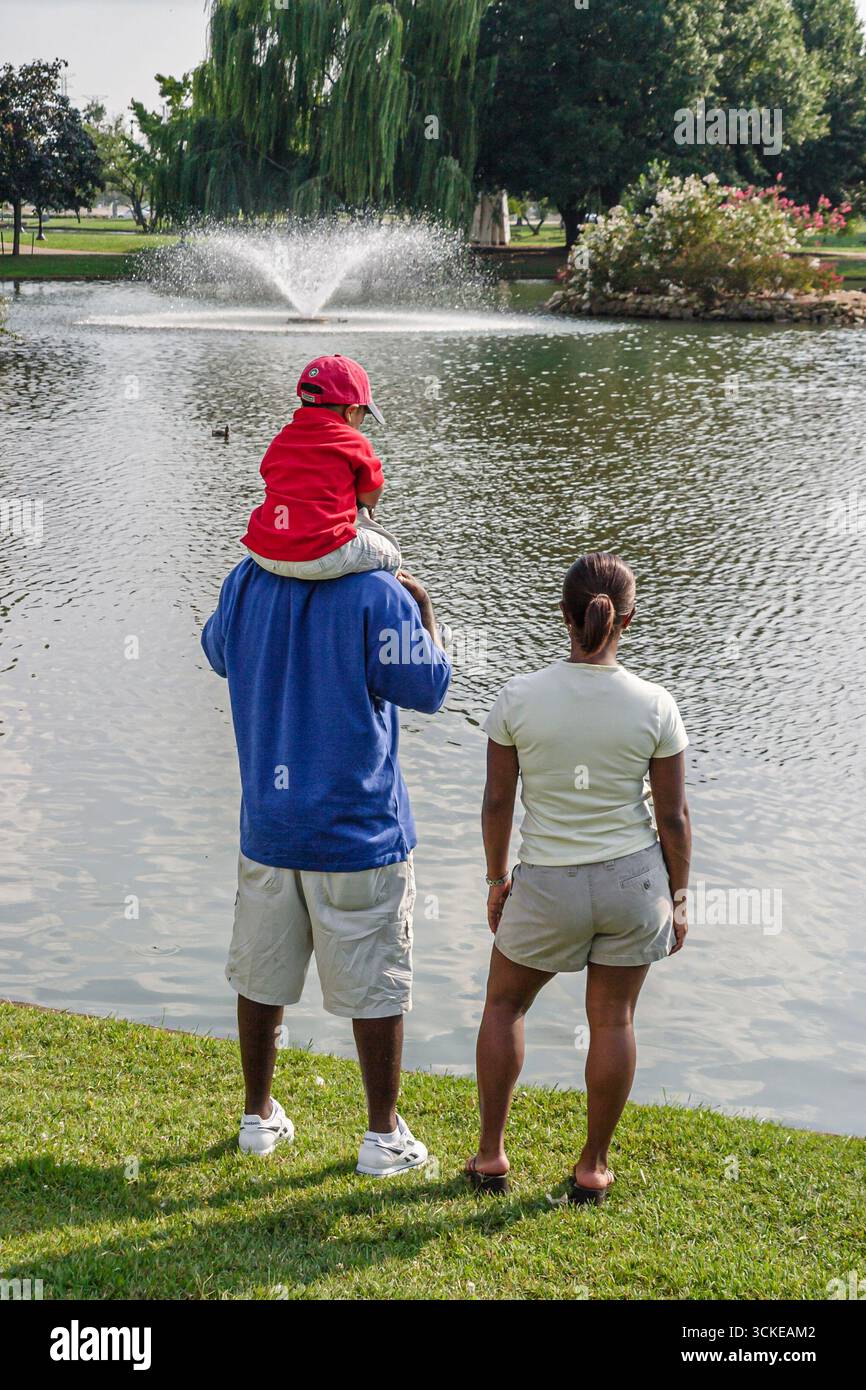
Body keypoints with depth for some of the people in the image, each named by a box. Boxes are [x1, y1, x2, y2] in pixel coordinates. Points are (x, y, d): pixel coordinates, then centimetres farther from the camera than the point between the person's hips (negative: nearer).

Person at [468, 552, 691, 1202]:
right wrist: (679, 899, 7)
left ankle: (491, 1154, 24)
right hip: (635, 880, 1)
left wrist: (497, 881, 11)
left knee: (505, 1003, 21)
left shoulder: (518, 698, -13)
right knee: (613, 1019, 15)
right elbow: (674, 817, -6)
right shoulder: (655, 706, -11)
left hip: (548, 886, 0)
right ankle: (593, 1168, 24)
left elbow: (497, 801, -4)